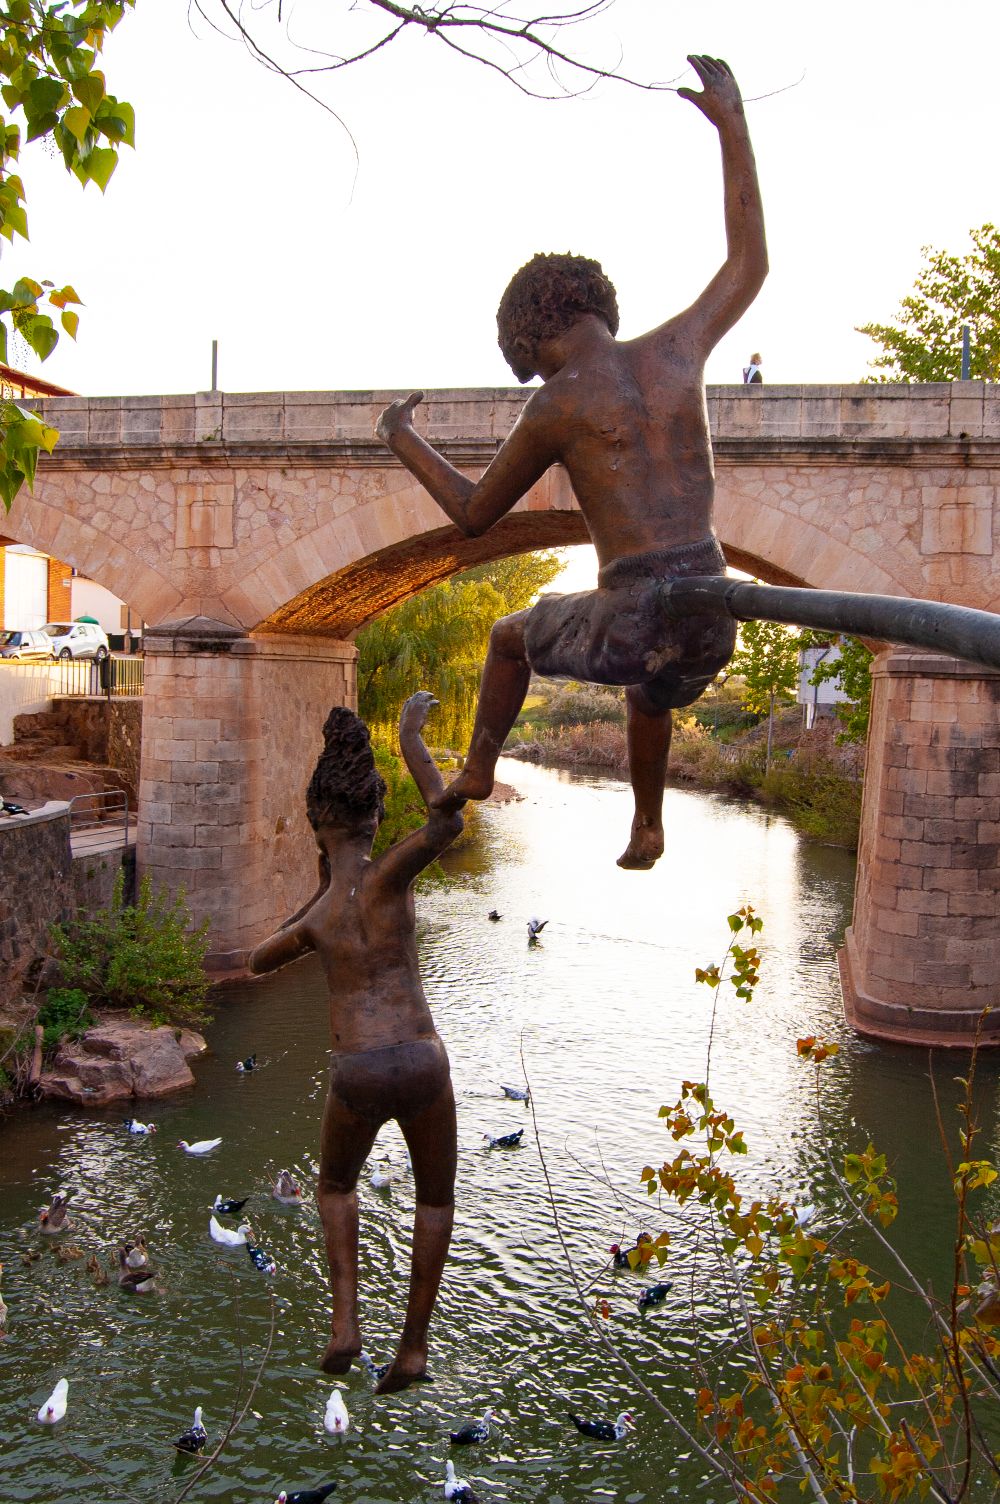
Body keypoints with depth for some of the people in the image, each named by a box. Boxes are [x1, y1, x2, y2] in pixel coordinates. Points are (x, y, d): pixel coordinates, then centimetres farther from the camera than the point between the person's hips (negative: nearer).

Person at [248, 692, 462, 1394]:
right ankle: (415, 1345, 26)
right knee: (436, 1195, 26)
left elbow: (260, 960, 25)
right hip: (421, 1065, -1)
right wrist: (412, 737, -16)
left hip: (356, 1076, 2)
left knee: (337, 1186, 33)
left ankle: (346, 1320, 17)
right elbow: (448, 822, -28)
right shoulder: (386, 874, -9)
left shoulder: (312, 918, 3)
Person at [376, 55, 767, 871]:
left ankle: (476, 774, 47)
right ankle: (648, 828, 57)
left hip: (632, 622, -4)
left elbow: (473, 515, 7)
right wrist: (732, 123, 30)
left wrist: (403, 440, 23)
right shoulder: (677, 346, 6)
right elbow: (750, 266, 25)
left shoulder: (554, 406, -5)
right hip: (714, 621, 4)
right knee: (652, 694, 43)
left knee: (513, 636, 32)